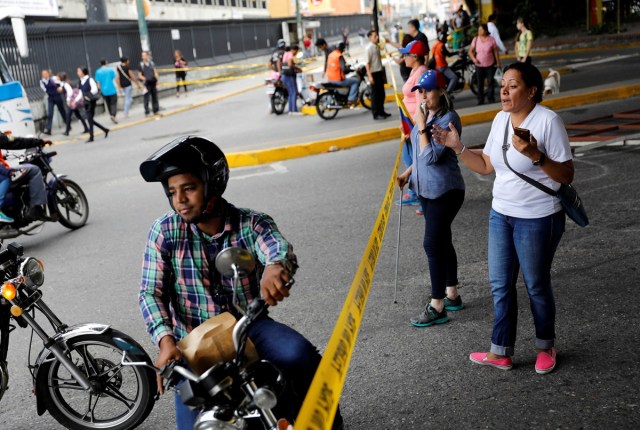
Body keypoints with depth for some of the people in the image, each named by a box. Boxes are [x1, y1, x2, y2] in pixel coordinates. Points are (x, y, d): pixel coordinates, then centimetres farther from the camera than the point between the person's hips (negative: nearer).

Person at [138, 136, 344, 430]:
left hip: (248, 326, 0)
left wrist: (276, 266, -55)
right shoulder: (164, 232, -4)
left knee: (301, 356, -28)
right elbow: (151, 293, -7)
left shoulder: (252, 224, -7)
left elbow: (281, 248, -28)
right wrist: (166, 340, -26)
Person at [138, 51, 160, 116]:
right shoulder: (141, 64, -3)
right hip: (146, 84, -4)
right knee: (146, 98, -6)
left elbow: (155, 72, 11)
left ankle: (155, 111, 21)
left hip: (153, 82, 4)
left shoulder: (151, 63, 7)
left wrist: (157, 79, -3)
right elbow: (139, 75, -1)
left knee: (155, 97, 11)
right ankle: (147, 112, 0)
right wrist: (144, 78, -17)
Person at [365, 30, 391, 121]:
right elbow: (367, 63, -17)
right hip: (373, 73, -8)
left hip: (379, 73, 8)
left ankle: (381, 111, 23)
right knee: (375, 94, -4)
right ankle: (376, 114, 1)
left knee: (381, 93, 13)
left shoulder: (377, 47, 12)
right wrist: (369, 76, -22)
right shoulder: (369, 48, -13)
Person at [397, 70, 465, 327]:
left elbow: (431, 156, -24)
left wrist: (421, 127, -20)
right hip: (426, 189, 9)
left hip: (445, 191, -9)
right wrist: (408, 172, 14)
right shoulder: (426, 114, 9)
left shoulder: (449, 119, -18)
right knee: (442, 241, 17)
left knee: (432, 244, -8)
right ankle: (452, 295, 30)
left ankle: (437, 307, 1)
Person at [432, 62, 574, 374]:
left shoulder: (548, 121, -17)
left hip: (537, 219, -7)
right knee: (500, 284, 11)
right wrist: (457, 147, 1)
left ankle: (546, 347, 33)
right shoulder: (501, 118, 4)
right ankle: (501, 353, 24)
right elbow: (486, 166, 10)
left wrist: (535, 155, -31)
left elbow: (566, 176, -17)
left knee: (536, 285, 9)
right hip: (501, 214, 7)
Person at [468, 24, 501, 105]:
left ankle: (491, 99, 15)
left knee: (490, 82, 4)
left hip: (490, 65, -1)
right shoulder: (475, 39, -2)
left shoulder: (491, 40, -6)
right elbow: (470, 51, 4)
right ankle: (480, 101, 12)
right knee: (480, 84, 5)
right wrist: (473, 59, -12)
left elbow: (496, 52, 0)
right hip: (479, 65, 1)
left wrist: (498, 63, 1)